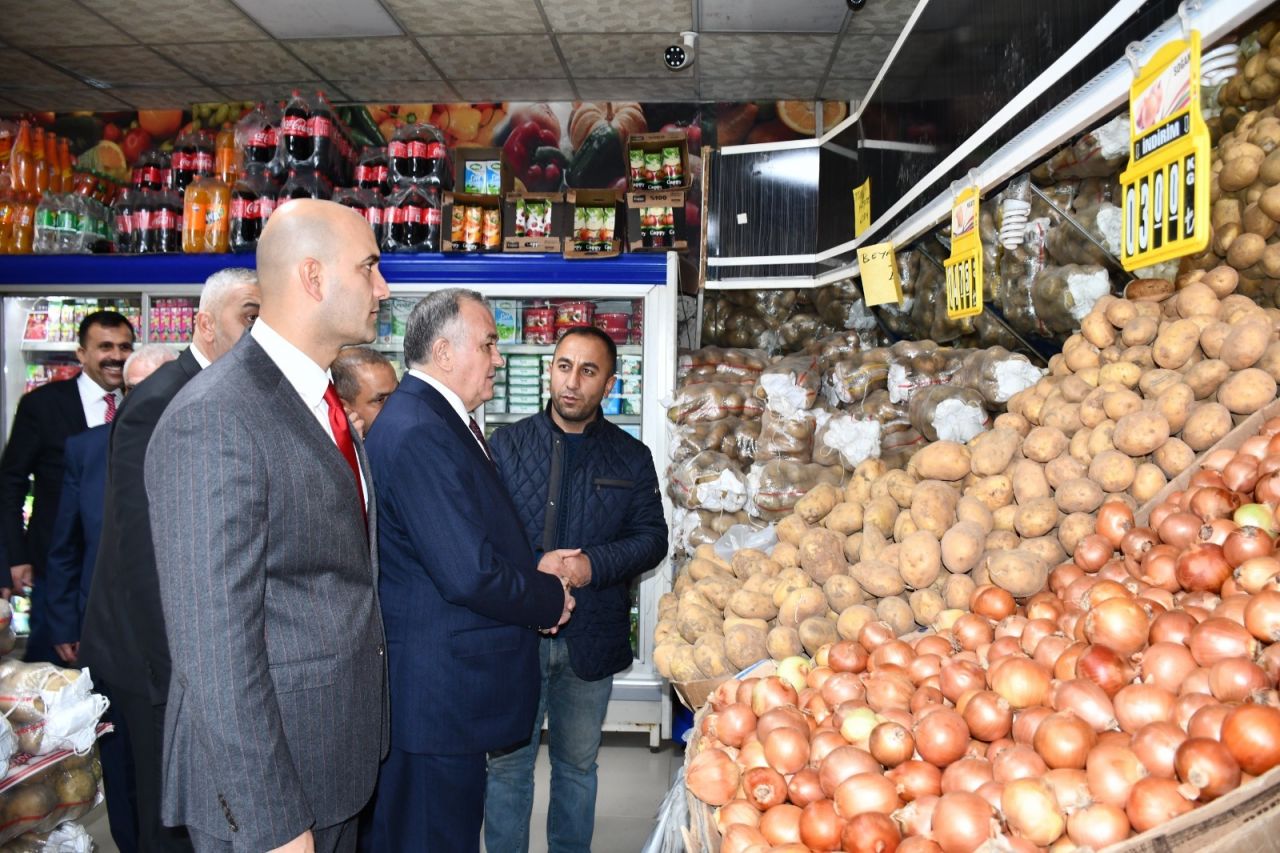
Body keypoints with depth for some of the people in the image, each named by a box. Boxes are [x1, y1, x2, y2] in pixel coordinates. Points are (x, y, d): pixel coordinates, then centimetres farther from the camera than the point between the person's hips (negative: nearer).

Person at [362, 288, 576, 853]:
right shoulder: (418, 432, -23)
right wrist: (550, 597, -11)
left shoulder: (436, 420, 11)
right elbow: (468, 574, -27)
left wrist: (531, 569, 2)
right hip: (436, 694, -10)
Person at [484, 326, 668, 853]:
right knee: (508, 762, 9)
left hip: (591, 637, 1)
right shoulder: (507, 443, 2)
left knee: (577, 763, 17)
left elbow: (652, 538, 0)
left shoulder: (631, 457, 4)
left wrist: (592, 565, -16)